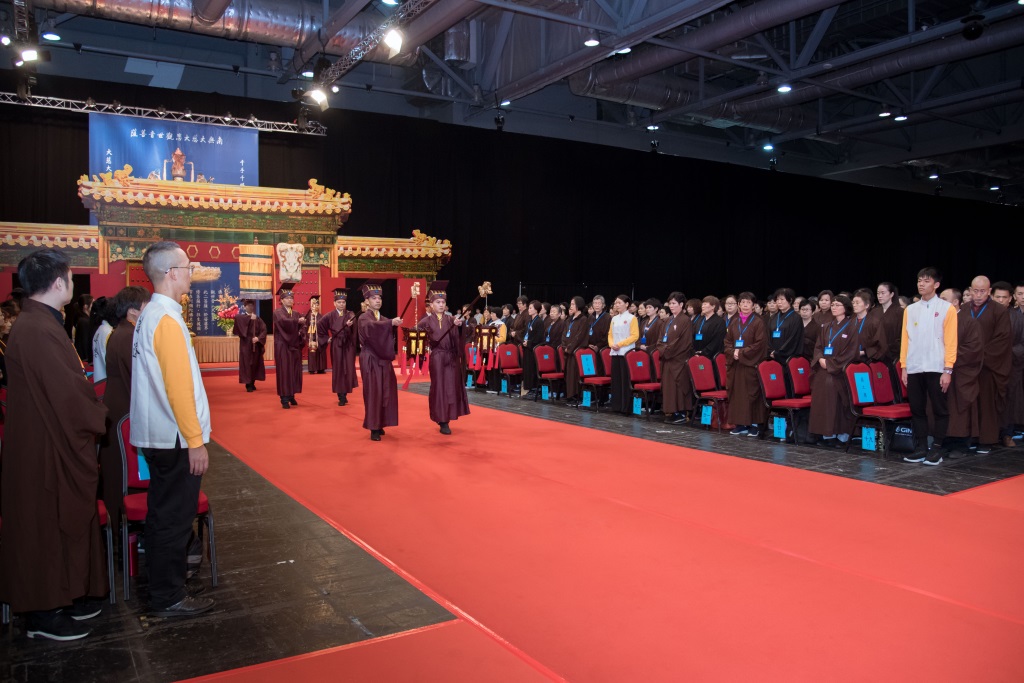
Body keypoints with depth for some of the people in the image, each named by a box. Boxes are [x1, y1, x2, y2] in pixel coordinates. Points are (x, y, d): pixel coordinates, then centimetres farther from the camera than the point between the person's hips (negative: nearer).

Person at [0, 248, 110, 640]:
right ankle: (44, 615, 18)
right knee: (48, 524, 3)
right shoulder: (37, 331, -24)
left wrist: (91, 414, 7)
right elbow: (68, 392, -23)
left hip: (55, 442, 10)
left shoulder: (38, 322, 8)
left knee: (63, 521, 18)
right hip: (48, 448, -10)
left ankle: (65, 596, 32)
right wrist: (99, 418, -7)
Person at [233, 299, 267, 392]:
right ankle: (248, 384, -3)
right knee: (247, 363, -5)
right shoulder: (242, 317, 3)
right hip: (246, 344, -3)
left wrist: (258, 338, -18)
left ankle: (253, 383, 18)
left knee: (255, 363, 6)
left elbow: (264, 329, -2)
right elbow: (236, 317, -21)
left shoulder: (257, 319, 10)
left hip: (256, 344, 3)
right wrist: (250, 317, -27)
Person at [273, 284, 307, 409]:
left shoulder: (296, 313, 15)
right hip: (283, 346, -5)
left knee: (295, 371, 6)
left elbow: (303, 326, 5)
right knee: (284, 371, -6)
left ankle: (291, 395, 16)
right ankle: (284, 398, -5)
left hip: (295, 346, 6)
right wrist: (297, 321, -35)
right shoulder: (278, 313, -2)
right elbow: (283, 321, -23)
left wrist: (301, 333, -17)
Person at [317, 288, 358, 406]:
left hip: (348, 345, 1)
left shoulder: (350, 315, 0)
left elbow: (354, 329, -18)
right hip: (336, 346, -1)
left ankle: (345, 394, 11)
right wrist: (326, 338, 7)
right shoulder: (329, 316, -1)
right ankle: (341, 396, 8)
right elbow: (320, 326, 10)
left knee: (348, 369, -1)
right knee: (338, 370, 2)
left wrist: (350, 325, -40)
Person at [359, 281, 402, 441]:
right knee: (373, 393, -8)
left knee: (384, 392, 7)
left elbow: (389, 335, 4)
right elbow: (372, 327, -30)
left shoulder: (383, 319, 16)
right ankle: (373, 428, -4)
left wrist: (395, 324, -17)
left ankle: (379, 424, 17)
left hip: (383, 360, 7)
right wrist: (391, 322, -43)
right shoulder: (364, 318, -6)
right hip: (370, 360, -7)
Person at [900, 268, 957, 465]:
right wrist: (904, 367, 5)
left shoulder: (947, 308, -1)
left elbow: (951, 341, -5)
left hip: (936, 369, -4)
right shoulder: (910, 310, 11)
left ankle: (937, 449, 10)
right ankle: (920, 448, 14)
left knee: (940, 410, 3)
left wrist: (947, 370, -10)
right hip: (914, 369, 4)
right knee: (917, 410, 7)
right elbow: (905, 339, 10)